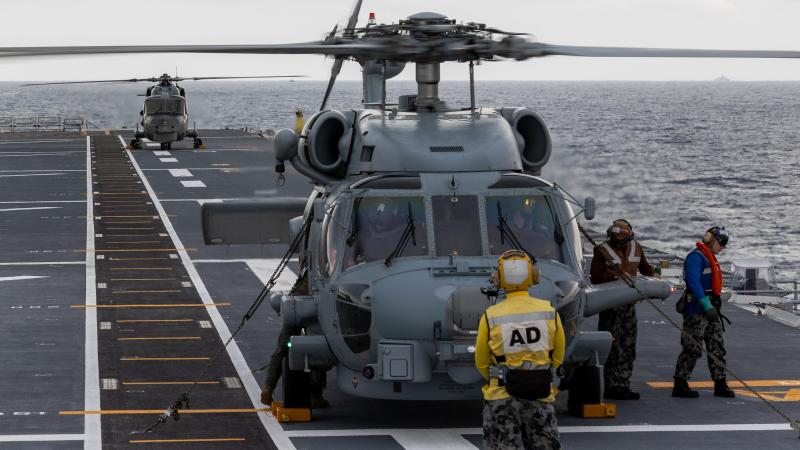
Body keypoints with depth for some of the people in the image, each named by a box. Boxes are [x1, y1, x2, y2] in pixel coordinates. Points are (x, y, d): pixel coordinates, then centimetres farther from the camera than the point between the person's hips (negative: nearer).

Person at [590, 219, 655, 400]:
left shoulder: (636, 248, 9)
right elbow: (595, 278, -13)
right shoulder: (602, 251, -7)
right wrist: (617, 277, -20)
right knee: (612, 346, -7)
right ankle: (611, 387, -5)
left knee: (628, 346, 8)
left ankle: (623, 385, 15)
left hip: (629, 303, 6)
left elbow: (645, 268, 28)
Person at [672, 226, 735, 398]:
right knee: (692, 348, -8)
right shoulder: (696, 257, -13)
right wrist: (707, 306, -28)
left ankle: (720, 385, 13)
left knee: (717, 347, 9)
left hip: (710, 310, 10)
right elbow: (693, 283, -24)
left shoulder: (710, 258, 19)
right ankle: (679, 385, -2)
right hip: (696, 311, -10)